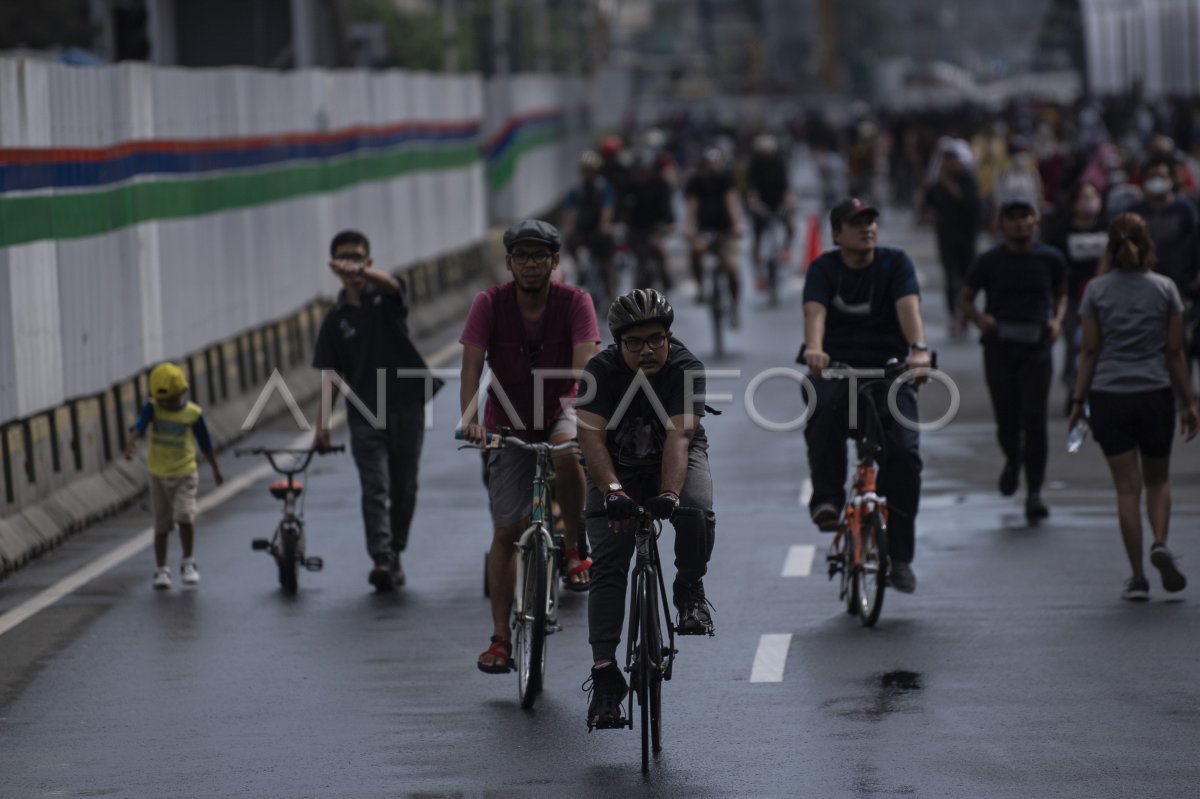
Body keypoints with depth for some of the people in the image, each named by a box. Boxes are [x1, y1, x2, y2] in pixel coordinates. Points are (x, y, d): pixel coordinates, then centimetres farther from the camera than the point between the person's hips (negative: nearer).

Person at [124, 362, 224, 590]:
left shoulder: (193, 413, -8)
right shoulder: (152, 408, -8)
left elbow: (205, 443, 5)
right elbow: (139, 425, -27)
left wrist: (216, 469, 15)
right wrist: (131, 443, -47)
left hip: (184, 474, -2)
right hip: (158, 474, 2)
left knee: (185, 516, -18)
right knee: (161, 525, 7)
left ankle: (188, 564, 0)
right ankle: (161, 570, 18)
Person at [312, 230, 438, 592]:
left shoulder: (385, 298, 1)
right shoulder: (335, 319, 7)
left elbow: (390, 284, -26)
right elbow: (332, 376, 8)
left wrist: (362, 272, -48)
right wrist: (322, 424, 0)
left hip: (406, 408, 0)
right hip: (364, 415, 0)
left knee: (404, 487, 8)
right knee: (374, 488, -11)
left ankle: (395, 552, 23)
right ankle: (381, 560, -20)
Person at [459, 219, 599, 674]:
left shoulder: (574, 302, -14)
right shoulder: (489, 304, -12)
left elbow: (584, 365, -25)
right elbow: (472, 365, -20)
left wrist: (587, 413, -43)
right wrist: (470, 417, -37)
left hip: (560, 412, -1)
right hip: (509, 425, 1)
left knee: (568, 452, -38)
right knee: (505, 531, -3)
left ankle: (574, 550, -16)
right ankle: (500, 639, 5)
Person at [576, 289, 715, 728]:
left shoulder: (685, 367, -22)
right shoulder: (601, 370, -21)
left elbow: (679, 434, -34)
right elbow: (591, 435, -31)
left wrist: (669, 494, -49)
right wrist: (613, 491, -47)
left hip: (676, 460, 0)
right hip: (618, 467, 1)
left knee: (697, 512, -34)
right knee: (607, 564, -14)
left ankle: (689, 591, -6)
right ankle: (604, 672, -14)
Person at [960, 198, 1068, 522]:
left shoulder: (1050, 259, 4)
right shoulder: (989, 261, 2)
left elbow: (1061, 294, 20)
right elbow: (966, 297, 12)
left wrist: (1057, 320, 1)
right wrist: (978, 318, -9)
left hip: (1036, 348, 0)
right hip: (999, 346, 0)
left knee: (1034, 419, -9)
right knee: (1007, 419, 1)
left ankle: (1034, 493, -6)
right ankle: (1012, 461, 36)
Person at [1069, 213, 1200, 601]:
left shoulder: (1096, 290, -2)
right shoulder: (1165, 289, -2)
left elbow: (1090, 351, -2)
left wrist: (1078, 400, 6)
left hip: (1108, 396, 0)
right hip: (1155, 395, 0)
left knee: (1127, 487, 5)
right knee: (1158, 479, 17)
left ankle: (1137, 577, 3)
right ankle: (1160, 543, -9)